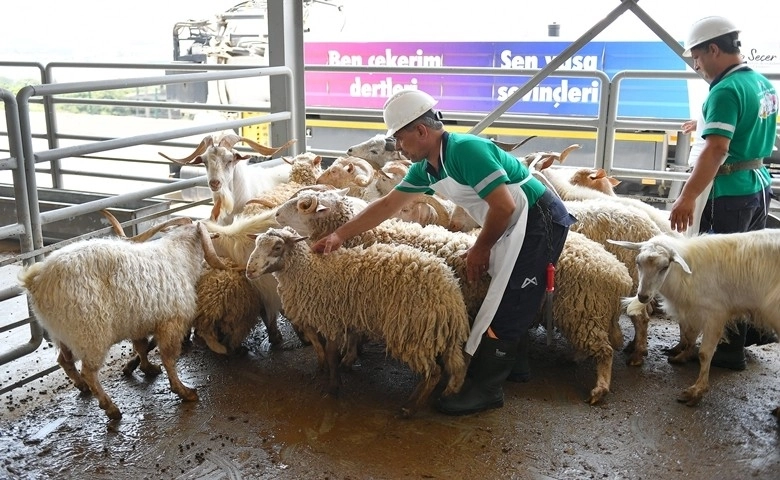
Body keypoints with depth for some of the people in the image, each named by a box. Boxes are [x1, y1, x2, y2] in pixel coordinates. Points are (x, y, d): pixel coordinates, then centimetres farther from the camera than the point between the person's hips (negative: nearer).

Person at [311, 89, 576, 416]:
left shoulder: (466, 150, -24)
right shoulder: (426, 168, 4)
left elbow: (504, 206, -26)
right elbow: (387, 205, 11)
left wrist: (480, 249, -11)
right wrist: (340, 235, 10)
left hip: (539, 222, -9)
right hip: (515, 228, 9)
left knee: (506, 308, -5)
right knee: (501, 301, 17)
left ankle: (485, 388, 4)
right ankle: (513, 360, 35)